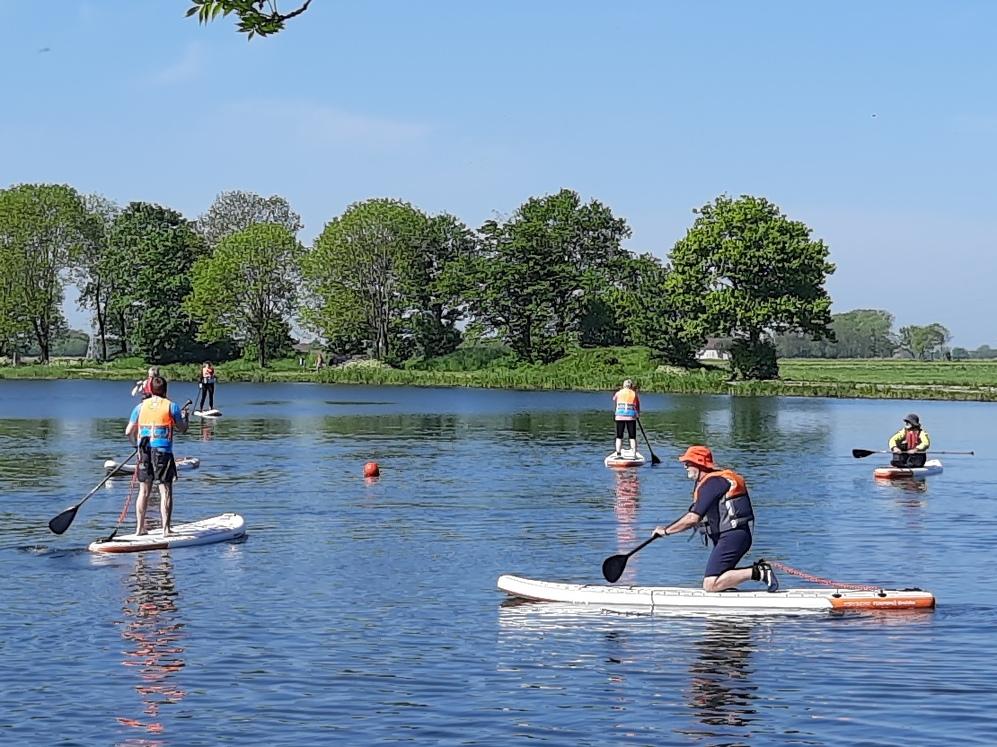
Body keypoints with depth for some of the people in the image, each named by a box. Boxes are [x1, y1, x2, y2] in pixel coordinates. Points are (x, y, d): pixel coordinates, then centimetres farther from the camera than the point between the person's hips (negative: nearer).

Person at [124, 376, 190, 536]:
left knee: (144, 491, 12)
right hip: (163, 452, -4)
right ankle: (166, 529, -5)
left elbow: (129, 432, 7)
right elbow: (182, 429, 4)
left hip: (144, 452, 4)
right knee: (165, 491, -1)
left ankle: (139, 528, 16)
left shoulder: (140, 407, 7)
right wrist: (185, 417, 24)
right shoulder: (171, 406, -2)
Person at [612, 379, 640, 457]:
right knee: (632, 437, 5)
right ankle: (634, 454, 1)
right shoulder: (635, 394, 5)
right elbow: (638, 406, 10)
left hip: (620, 416, 0)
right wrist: (638, 414, 27)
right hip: (631, 416, 0)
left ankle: (618, 453, -2)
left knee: (619, 437, 6)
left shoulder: (618, 393, 7)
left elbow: (614, 400, 27)